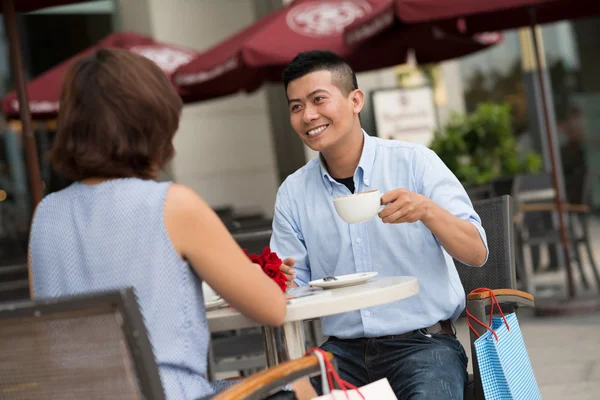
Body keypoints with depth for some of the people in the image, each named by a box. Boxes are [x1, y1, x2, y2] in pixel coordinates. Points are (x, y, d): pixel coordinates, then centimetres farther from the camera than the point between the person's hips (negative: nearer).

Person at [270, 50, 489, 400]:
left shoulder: (414, 162, -2)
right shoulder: (292, 193, 6)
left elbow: (476, 253, -6)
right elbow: (295, 290, 8)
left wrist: (426, 210, -24)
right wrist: (280, 282, -16)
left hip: (423, 343, -3)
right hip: (344, 350, 3)